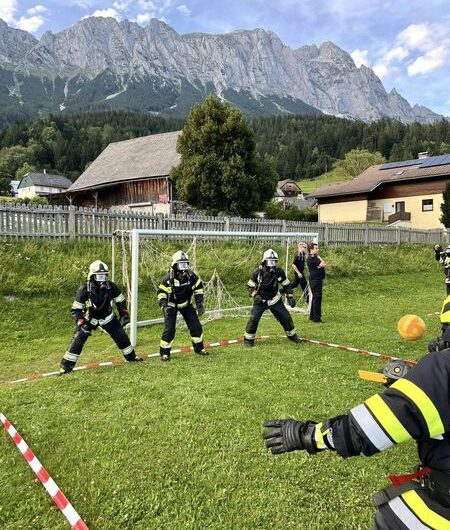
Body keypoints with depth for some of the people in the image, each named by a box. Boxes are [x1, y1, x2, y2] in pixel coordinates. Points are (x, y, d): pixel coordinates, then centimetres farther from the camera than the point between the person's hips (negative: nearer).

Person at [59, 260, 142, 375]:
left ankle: (131, 357, 24)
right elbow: (75, 310, -19)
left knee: (121, 335, 2)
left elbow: (120, 301, 0)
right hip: (89, 318, -2)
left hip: (107, 317, 3)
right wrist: (81, 323, -31)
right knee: (78, 338, -16)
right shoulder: (84, 290, -26)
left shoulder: (111, 287, -18)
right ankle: (66, 366, -5)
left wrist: (124, 315, -6)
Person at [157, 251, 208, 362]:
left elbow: (198, 288, -2)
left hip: (186, 304, 4)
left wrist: (200, 304, -6)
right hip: (171, 305, -3)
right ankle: (164, 353, 4)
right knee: (169, 330, -12)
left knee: (196, 327, 2)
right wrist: (164, 306, -29)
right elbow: (161, 293, -16)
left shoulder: (191, 276, -16)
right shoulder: (168, 279, -24)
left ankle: (199, 348, 21)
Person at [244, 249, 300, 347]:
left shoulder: (279, 272, -10)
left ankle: (292, 335, 26)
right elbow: (250, 287, -6)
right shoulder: (257, 272, -16)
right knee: (253, 318, -15)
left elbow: (286, 285, 2)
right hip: (260, 300, -2)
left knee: (286, 317, 3)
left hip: (275, 300, 2)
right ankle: (248, 339, 2)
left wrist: (290, 297, -6)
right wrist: (255, 296, -22)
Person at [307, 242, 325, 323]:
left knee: (315, 298, 15)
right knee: (317, 298, -9)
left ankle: (312, 316, 24)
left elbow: (324, 264, 6)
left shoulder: (316, 257, 17)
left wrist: (320, 265, -15)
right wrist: (319, 257, -1)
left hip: (318, 280, 10)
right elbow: (322, 264, -17)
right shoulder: (311, 258, -14)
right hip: (315, 280, -10)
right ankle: (316, 318, -6)